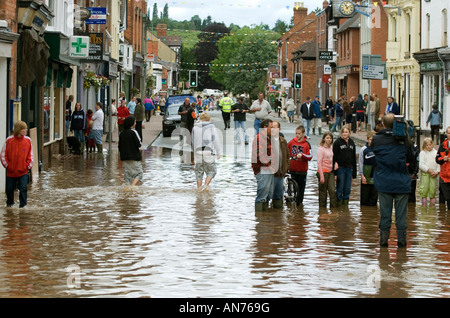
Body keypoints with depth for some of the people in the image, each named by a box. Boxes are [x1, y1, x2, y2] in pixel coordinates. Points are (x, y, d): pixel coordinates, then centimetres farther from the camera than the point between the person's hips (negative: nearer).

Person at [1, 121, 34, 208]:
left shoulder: (28, 140, -4)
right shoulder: (9, 140, -9)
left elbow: (31, 155, 5)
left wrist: (28, 165, -3)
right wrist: (7, 165, -4)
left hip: (23, 172, 0)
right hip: (11, 171, 0)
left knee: (23, 188, -10)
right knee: (9, 189, 13)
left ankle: (23, 204, 1)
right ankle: (9, 203, 36)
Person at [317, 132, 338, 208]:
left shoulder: (331, 147, 9)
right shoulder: (321, 149, -10)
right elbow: (319, 163, -13)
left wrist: (335, 163, -1)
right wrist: (321, 176, -18)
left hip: (330, 172, 6)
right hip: (323, 171, -6)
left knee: (333, 190, -2)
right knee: (323, 191, 3)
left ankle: (334, 207, 2)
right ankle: (322, 206, 12)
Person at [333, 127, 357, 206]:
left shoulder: (351, 142, 11)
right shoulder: (337, 142, -3)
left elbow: (354, 157, 16)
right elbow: (334, 156, -6)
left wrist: (354, 172, 12)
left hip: (349, 169, 4)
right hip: (340, 168, -4)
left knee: (347, 188, 6)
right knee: (340, 187, -1)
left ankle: (345, 201, 15)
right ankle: (339, 202, 8)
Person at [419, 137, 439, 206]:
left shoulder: (436, 152, 11)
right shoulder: (422, 153, 5)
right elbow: (421, 165, -4)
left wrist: (437, 172, -6)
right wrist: (429, 170, -13)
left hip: (434, 174, 2)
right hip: (425, 173, -2)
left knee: (433, 189, 0)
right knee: (424, 188, -7)